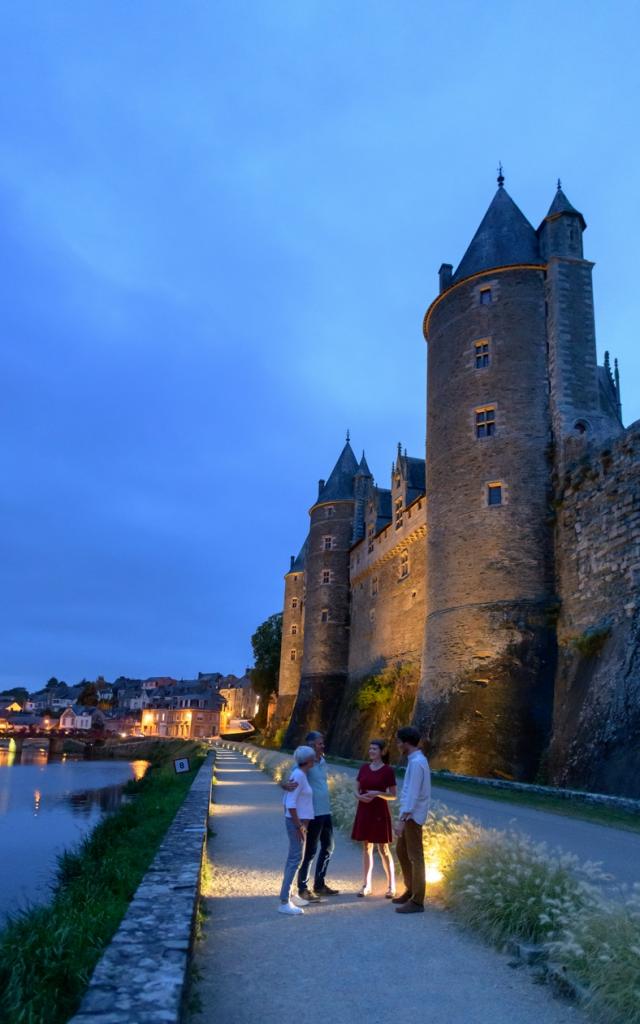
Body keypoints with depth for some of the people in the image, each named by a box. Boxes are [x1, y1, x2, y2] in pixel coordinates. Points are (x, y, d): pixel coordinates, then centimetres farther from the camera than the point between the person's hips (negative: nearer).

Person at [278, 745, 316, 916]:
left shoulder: (299, 774, 9)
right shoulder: (299, 775, -19)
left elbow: (286, 801, 15)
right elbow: (290, 803, -23)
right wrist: (299, 826, -20)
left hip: (296, 821, 10)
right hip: (297, 822, -10)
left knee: (293, 858, 15)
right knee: (295, 859, -7)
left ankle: (288, 896, 23)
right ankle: (284, 902, -5)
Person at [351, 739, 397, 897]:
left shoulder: (388, 770, -7)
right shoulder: (364, 768, 6)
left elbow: (393, 795, -5)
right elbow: (356, 789, 11)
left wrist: (377, 793, -20)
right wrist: (359, 796, -11)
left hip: (379, 813, -4)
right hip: (364, 812, 4)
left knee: (384, 850, 0)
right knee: (366, 848, 9)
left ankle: (391, 886, 11)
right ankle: (366, 885, 16)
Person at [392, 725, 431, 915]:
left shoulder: (416, 762, -21)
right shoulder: (416, 760, 11)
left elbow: (413, 794, -24)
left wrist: (402, 820, -24)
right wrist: (403, 817, 21)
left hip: (413, 816, -10)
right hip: (410, 814, 10)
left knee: (415, 857, -2)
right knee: (401, 851, 18)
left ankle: (417, 901, 6)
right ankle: (410, 890, 29)